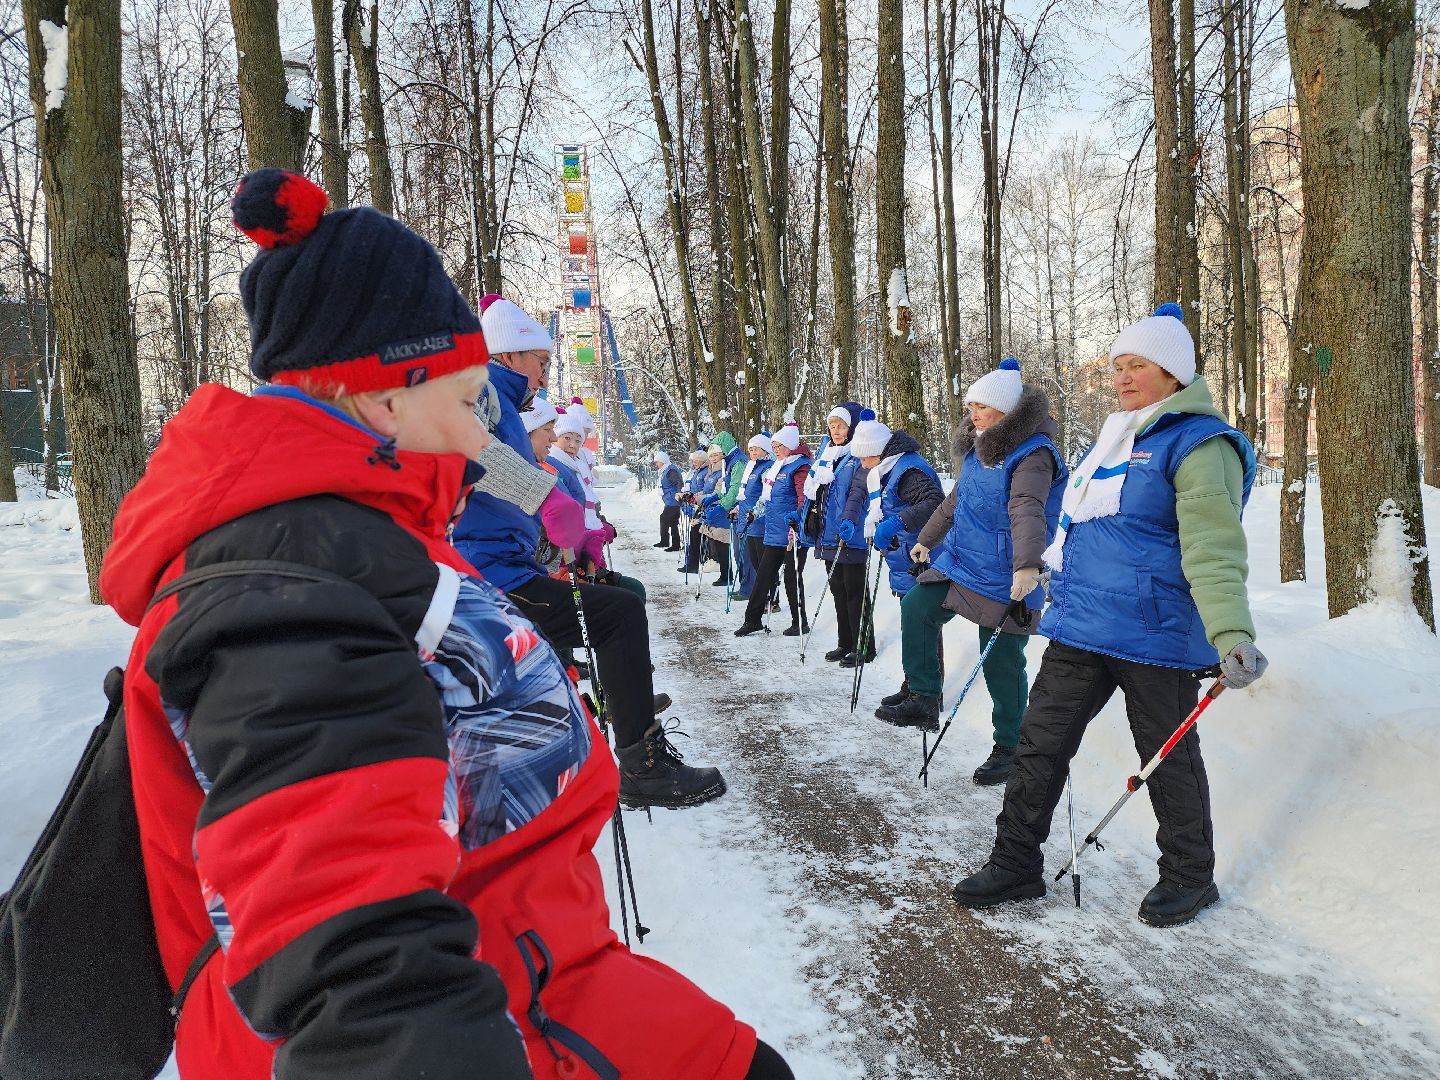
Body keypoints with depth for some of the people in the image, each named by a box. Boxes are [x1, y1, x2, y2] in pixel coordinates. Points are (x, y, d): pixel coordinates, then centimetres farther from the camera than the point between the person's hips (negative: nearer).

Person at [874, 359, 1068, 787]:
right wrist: (927, 540, 32)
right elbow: (954, 501, 24)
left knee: (1001, 663, -2)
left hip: (1004, 579, -8)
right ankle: (922, 697, 10)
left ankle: (1009, 747, 15)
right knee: (917, 606, -3)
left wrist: (1027, 566, -47)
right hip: (959, 561, 8)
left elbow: (1027, 511, -34)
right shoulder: (977, 450, 10)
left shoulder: (1033, 454, -17)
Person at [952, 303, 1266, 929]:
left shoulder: (1198, 443, -10)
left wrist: (1233, 633, -34)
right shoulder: (1114, 438, 16)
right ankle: (1016, 864, 21)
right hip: (1080, 629, 8)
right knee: (1039, 745, 8)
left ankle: (1190, 878, 29)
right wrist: (1042, 589, 33)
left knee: (1168, 760, 9)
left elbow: (1213, 549, -22)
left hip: (1154, 636, -8)